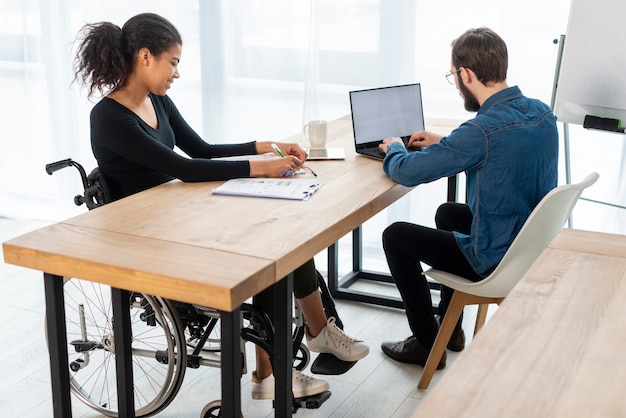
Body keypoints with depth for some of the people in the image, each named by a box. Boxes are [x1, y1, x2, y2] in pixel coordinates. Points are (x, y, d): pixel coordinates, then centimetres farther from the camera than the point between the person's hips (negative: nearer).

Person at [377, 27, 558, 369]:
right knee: (447, 213, 31)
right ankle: (450, 327, 39)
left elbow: (406, 173, -20)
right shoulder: (542, 113, -2)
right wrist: (444, 143, 17)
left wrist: (394, 149, 3)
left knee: (395, 236, 6)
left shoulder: (483, 130, -29)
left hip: (498, 261, -9)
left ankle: (427, 343, 17)